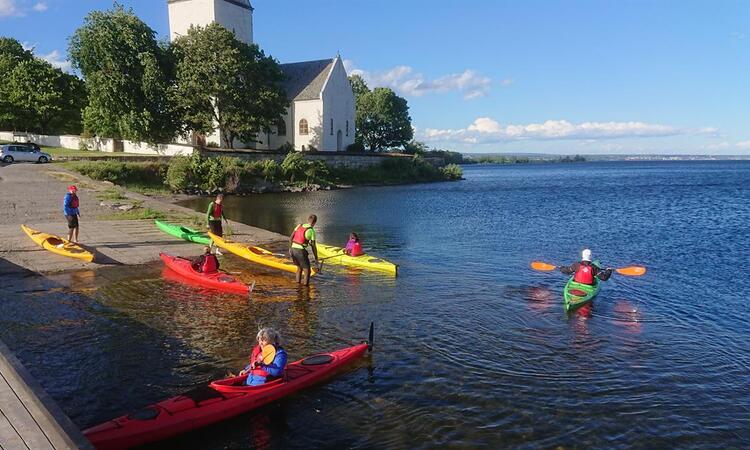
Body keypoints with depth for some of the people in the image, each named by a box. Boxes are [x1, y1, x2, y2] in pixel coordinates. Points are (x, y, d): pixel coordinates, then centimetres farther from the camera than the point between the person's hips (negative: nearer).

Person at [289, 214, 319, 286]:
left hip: (293, 250, 6)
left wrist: (290, 247, 22)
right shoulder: (312, 231, -8)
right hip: (301, 251, -6)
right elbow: (313, 246, -5)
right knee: (307, 270, 5)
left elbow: (290, 238, 7)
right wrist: (316, 258, 5)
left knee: (299, 267, 26)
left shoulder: (299, 226, 7)